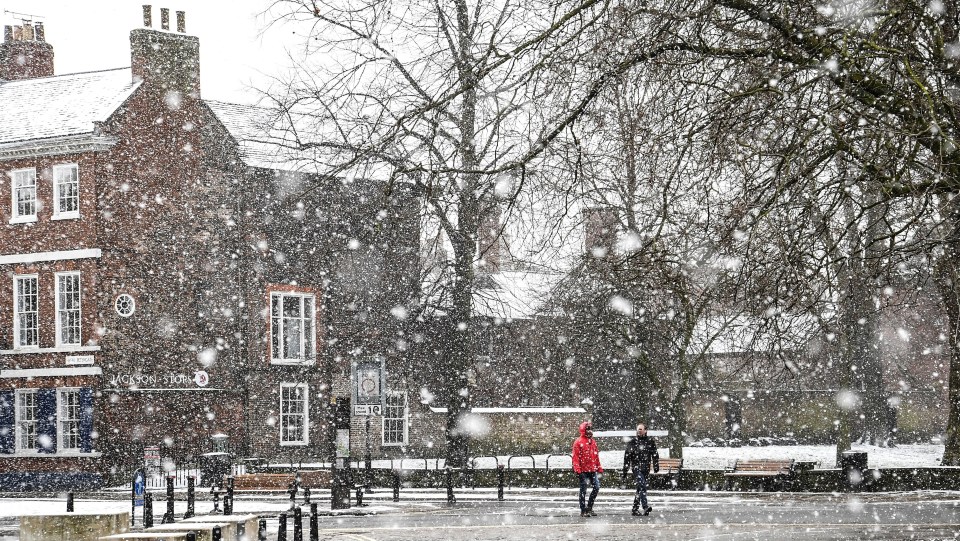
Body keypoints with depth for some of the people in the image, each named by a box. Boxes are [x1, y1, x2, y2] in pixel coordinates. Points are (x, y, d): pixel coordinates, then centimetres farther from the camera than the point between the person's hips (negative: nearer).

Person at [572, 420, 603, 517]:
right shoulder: (578, 442, -6)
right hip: (584, 471, -6)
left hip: (593, 470, 6)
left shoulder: (593, 442, 14)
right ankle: (583, 511, 8)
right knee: (583, 490, 0)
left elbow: (596, 456, 17)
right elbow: (575, 457, -10)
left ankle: (589, 507, 19)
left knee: (596, 488, 4)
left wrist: (599, 469, 13)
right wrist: (578, 471, -16)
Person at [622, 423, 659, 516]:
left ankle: (635, 509, 16)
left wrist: (656, 466, 2)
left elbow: (655, 455, 13)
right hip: (636, 467, -3)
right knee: (642, 486, -20)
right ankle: (645, 507, -30)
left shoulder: (650, 441, 9)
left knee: (640, 488, 8)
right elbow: (627, 456, 7)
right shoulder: (632, 442, 5)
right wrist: (625, 470, 5)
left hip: (646, 469, 3)